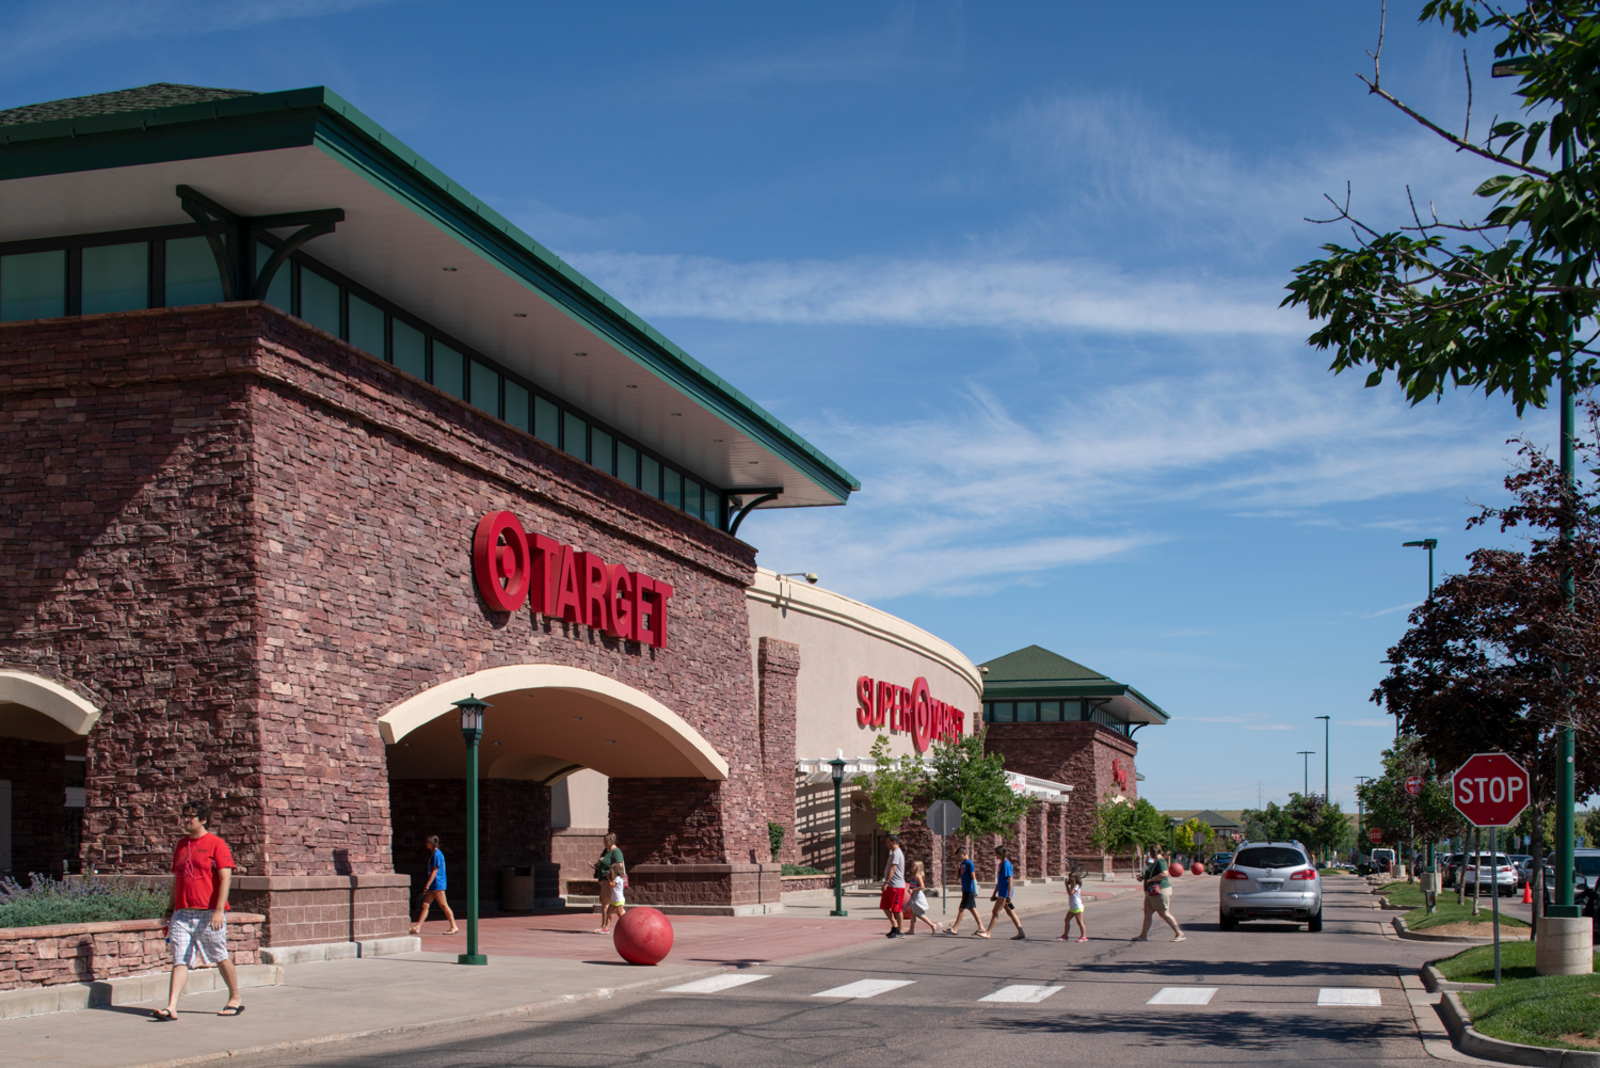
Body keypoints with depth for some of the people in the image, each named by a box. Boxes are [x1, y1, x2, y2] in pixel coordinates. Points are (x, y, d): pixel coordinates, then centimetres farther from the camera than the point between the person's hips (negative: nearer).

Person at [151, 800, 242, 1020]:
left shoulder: (216, 844, -4)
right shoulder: (181, 844, 15)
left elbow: (226, 878, -10)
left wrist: (219, 910, -18)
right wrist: (171, 909, 18)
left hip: (209, 914, -5)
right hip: (182, 913, 5)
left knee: (221, 958, 6)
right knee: (180, 960, -4)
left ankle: (235, 999, 22)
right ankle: (171, 1008, -11)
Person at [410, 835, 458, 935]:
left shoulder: (437, 854, -14)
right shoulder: (433, 854, 16)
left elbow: (435, 871, -18)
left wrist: (427, 885, -19)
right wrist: (427, 885, 22)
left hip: (437, 883, -10)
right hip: (433, 885, 10)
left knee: (443, 905, -4)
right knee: (425, 905, 5)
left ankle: (453, 926, 3)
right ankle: (417, 927, 3)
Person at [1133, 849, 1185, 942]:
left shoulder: (1160, 861, -15)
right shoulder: (1155, 862, 17)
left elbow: (1164, 874, -31)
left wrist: (1150, 879, -23)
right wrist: (1143, 877, 18)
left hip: (1160, 891, -11)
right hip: (1152, 892, 11)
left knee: (1164, 914, -6)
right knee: (1147, 913, 6)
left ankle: (1179, 933, 2)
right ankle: (1143, 935, 6)